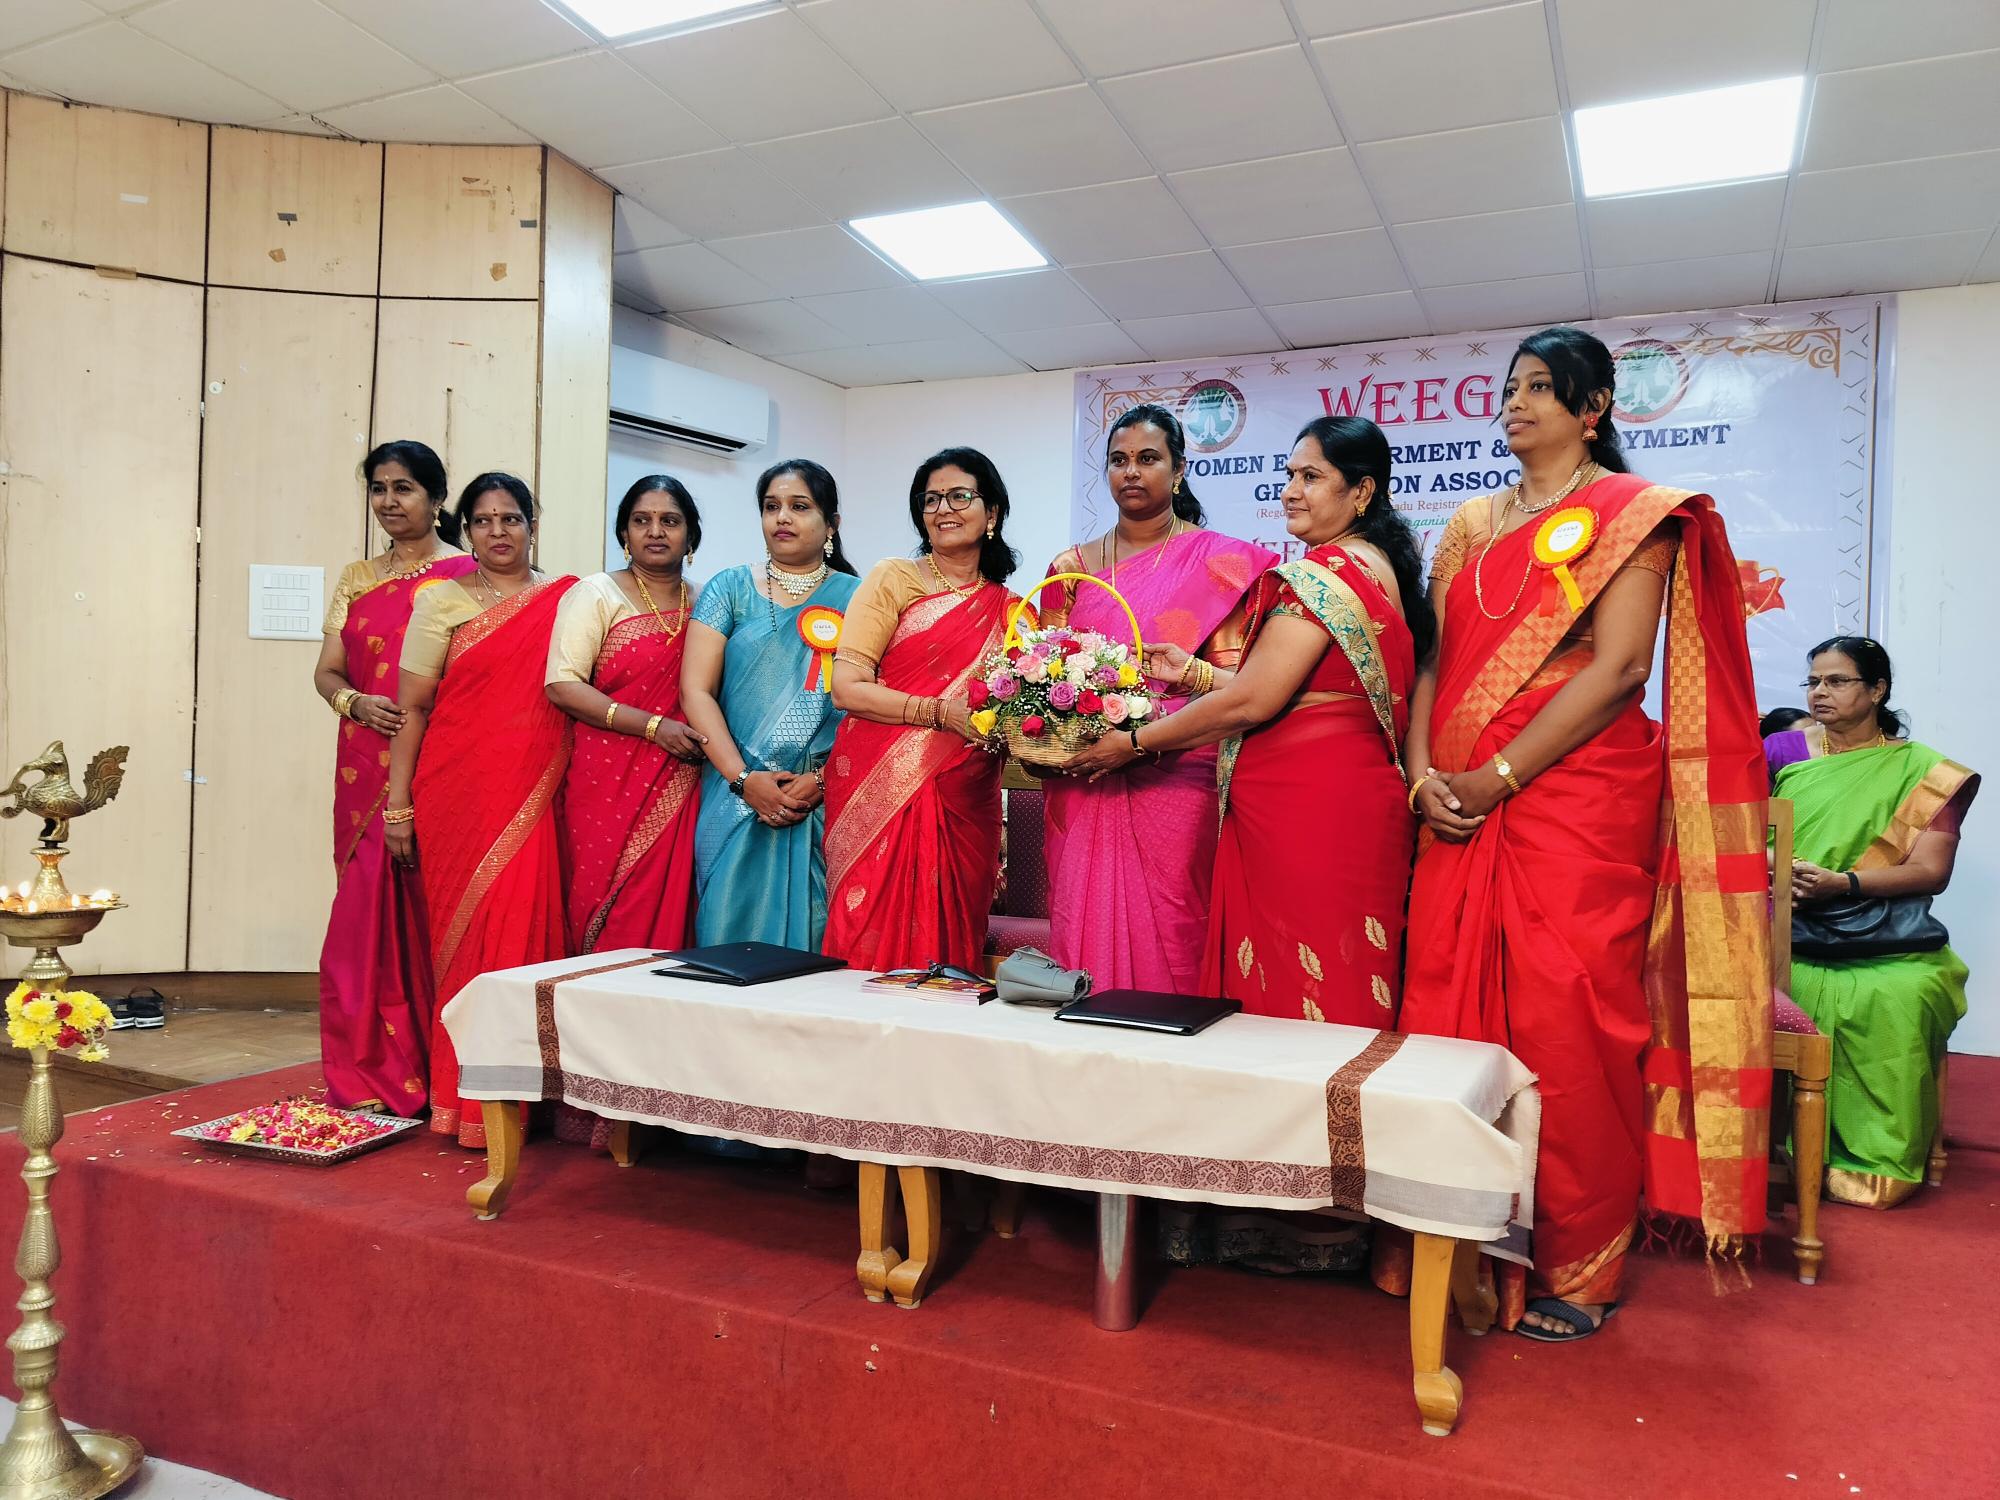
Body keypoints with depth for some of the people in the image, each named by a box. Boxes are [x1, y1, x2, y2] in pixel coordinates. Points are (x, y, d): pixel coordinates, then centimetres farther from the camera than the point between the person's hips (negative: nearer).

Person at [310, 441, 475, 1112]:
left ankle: (430, 1077, 9)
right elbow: (327, 671, 13)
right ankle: (372, 1076, 12)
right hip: (366, 770, 4)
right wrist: (357, 703, -7)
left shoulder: (466, 575, 1)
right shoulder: (357, 578, 15)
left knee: (427, 911, -2)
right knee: (368, 913, 3)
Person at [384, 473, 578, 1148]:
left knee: (524, 936, -1)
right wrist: (397, 805, -2)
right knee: (467, 938, 0)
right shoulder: (441, 601, 6)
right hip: (458, 797, -1)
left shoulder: (566, 598, 10)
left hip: (536, 800, 1)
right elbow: (412, 708, 3)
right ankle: (463, 1103, 11)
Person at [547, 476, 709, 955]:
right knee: (607, 918, -3)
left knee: (667, 913, 1)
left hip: (680, 786, 3)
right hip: (608, 784, -3)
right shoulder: (597, 593, 2)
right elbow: (562, 685, -8)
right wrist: (655, 727, -15)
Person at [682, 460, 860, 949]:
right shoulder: (729, 590, 10)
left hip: (828, 802, -1)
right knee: (732, 930, 0)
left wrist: (821, 780, -12)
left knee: (812, 935, -1)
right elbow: (695, 689, 2)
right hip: (737, 796, 1)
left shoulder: (856, 597, 8)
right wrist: (744, 778, -10)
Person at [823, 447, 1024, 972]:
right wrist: (941, 712, -15)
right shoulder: (893, 580, 3)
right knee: (875, 944, -4)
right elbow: (847, 688, -6)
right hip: (881, 791, -3)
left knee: (951, 945, 3)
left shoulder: (1009, 610, 12)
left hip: (965, 804, 3)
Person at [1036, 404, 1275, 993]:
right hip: (1082, 785, 3)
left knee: (1167, 938, -3)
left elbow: (1236, 678, 0)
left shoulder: (1216, 559, 4)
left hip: (1176, 778, -3)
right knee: (1084, 932, 3)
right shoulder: (1072, 567, 15)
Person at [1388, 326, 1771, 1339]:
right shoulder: (1472, 525, 17)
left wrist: (1497, 777, -14)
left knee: (1566, 1028, -3)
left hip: (1578, 795, -5)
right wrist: (1424, 772, -4)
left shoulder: (1633, 513, 0)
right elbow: (1434, 659, 12)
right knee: (1451, 1016, 5)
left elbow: (1620, 666, -11)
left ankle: (1576, 1274, 13)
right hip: (1461, 806, 6)